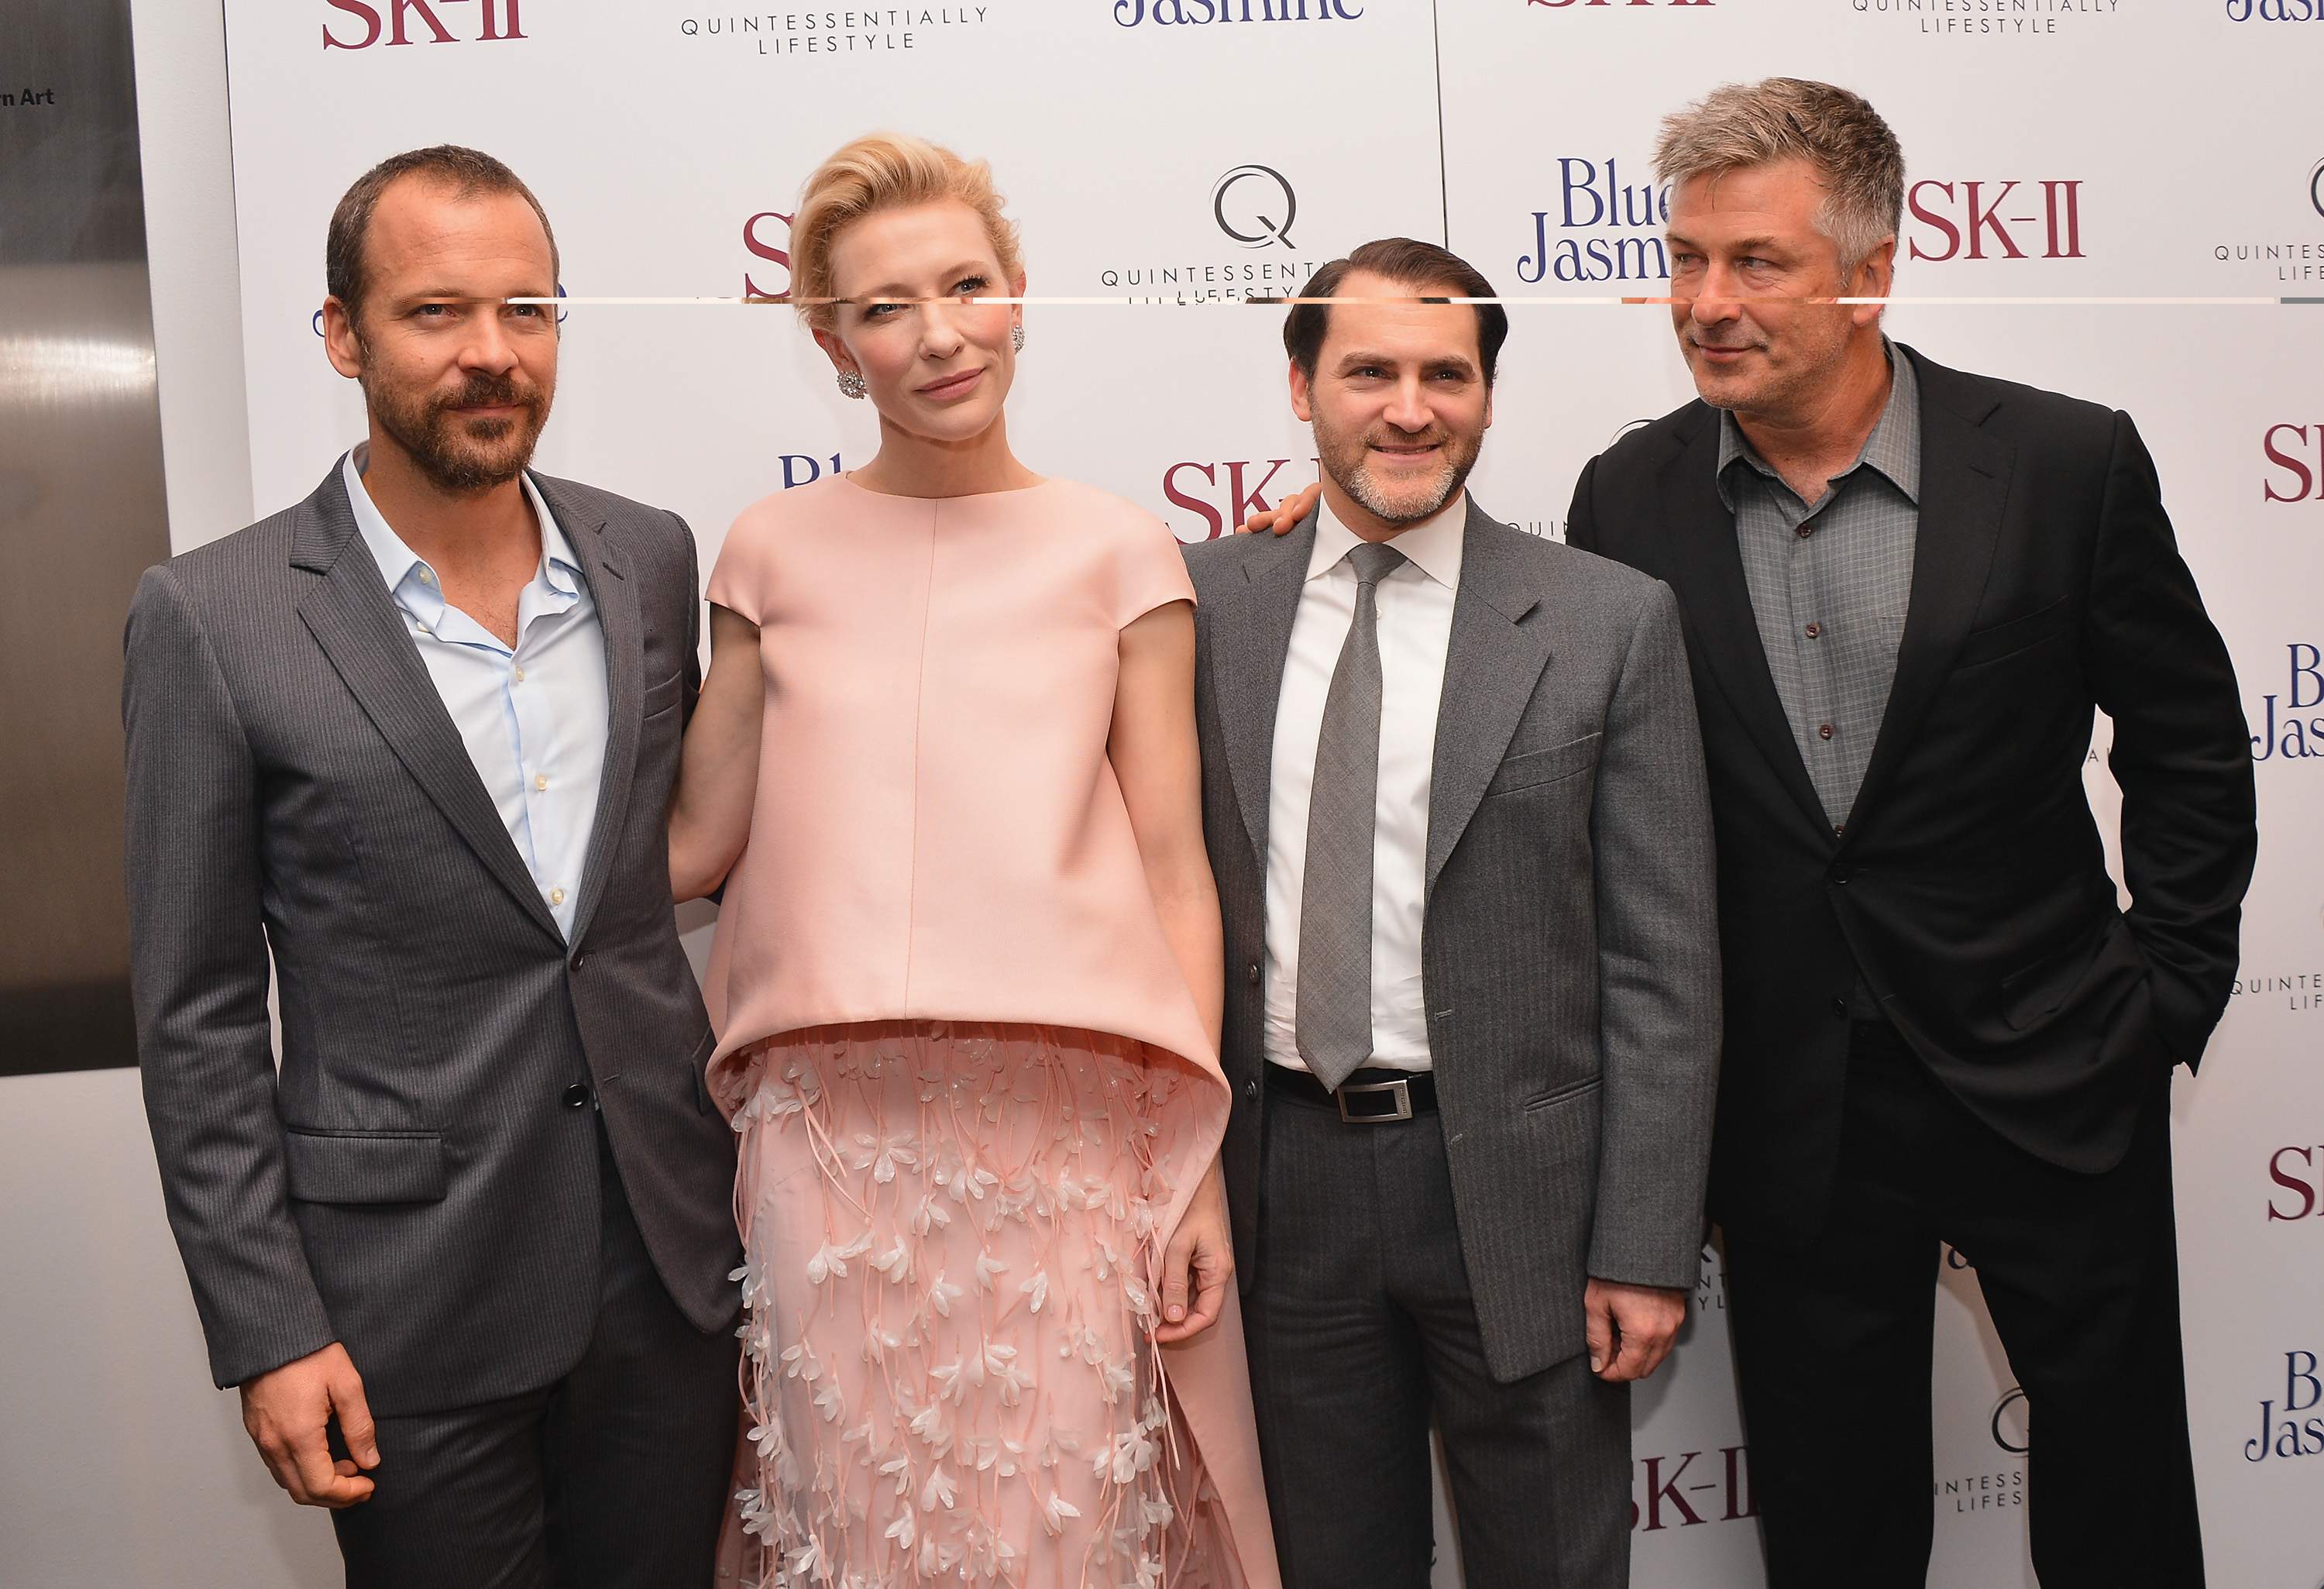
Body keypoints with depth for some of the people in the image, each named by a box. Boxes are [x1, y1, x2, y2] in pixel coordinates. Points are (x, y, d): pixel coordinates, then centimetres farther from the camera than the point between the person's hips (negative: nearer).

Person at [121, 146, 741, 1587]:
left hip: (671, 1252, 4)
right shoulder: (213, 618, -10)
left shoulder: (652, 558, 1)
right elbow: (198, 1017, -6)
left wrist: (750, 1169, 11)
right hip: (410, 1299, -3)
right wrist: (266, 1331, -8)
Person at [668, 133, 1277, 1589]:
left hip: (1074, 1128, -1)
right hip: (837, 1134, 1)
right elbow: (701, 841, 12)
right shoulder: (774, 553, 8)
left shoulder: (1119, 552, 4)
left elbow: (1172, 866, 3)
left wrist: (1197, 1166, 0)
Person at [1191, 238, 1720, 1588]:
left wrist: (1647, 1249, -8)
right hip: (1284, 1186, 2)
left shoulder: (1610, 621, -3)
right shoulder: (1208, 604, 3)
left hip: (1518, 1194, -2)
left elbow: (1664, 964, -5)